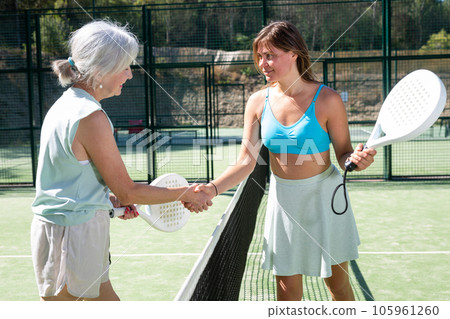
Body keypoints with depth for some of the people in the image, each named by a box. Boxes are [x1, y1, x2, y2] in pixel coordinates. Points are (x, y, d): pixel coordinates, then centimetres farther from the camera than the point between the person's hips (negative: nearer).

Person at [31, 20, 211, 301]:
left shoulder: (65, 104, 8)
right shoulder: (91, 117, -22)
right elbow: (128, 192, -16)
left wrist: (111, 199, 10)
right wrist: (186, 194, -6)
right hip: (75, 232, -10)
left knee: (106, 299, 19)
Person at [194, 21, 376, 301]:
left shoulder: (327, 100, -15)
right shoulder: (258, 102, -5)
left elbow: (344, 154, -7)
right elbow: (246, 162, -6)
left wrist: (357, 159, -30)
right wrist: (213, 188, -20)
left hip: (324, 197, -2)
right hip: (283, 199, 3)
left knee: (339, 285, 13)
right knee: (288, 289, 9)